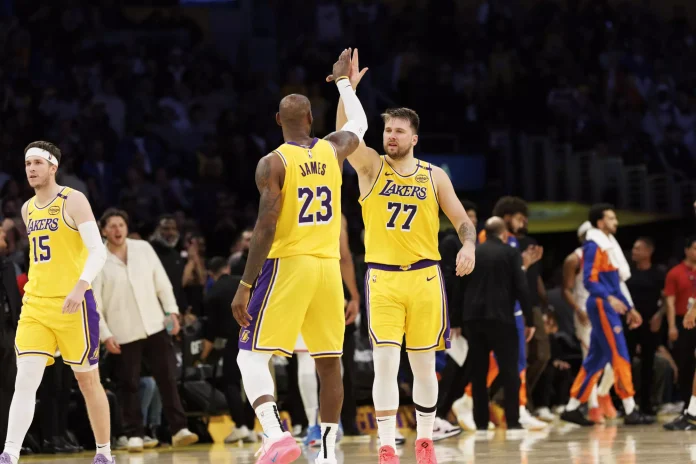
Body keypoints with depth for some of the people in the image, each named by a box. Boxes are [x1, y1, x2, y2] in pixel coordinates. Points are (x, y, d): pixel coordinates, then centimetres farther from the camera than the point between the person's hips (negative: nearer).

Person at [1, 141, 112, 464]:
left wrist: (80, 286, -31)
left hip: (72, 304, -5)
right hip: (35, 305, 5)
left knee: (88, 380, 6)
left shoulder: (73, 201, -8)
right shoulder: (27, 209, 13)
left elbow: (98, 250, -17)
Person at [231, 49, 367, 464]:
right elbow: (360, 124, 31)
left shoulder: (273, 163, -7)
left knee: (252, 356, -2)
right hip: (328, 266, 5)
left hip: (287, 265, -5)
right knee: (330, 362, 12)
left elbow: (267, 226, -14)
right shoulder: (333, 151, 7)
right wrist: (343, 80, 47)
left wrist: (245, 285, -12)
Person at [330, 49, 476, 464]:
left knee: (424, 365, 7)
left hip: (425, 277, 1)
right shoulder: (371, 167, 2)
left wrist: (468, 246, -15)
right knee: (386, 364, -9)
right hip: (382, 277, -1)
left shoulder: (434, 176, 6)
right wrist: (348, 88, -27)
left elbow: (462, 220, 7)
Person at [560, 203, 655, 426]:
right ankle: (630, 411, -10)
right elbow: (589, 280, -21)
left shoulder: (609, 245, 19)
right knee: (620, 355, -10)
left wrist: (629, 307, 23)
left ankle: (572, 408, 13)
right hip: (601, 306, -10)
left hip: (609, 307, 10)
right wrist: (609, 298, -35)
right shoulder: (594, 246, -11)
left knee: (596, 358, 10)